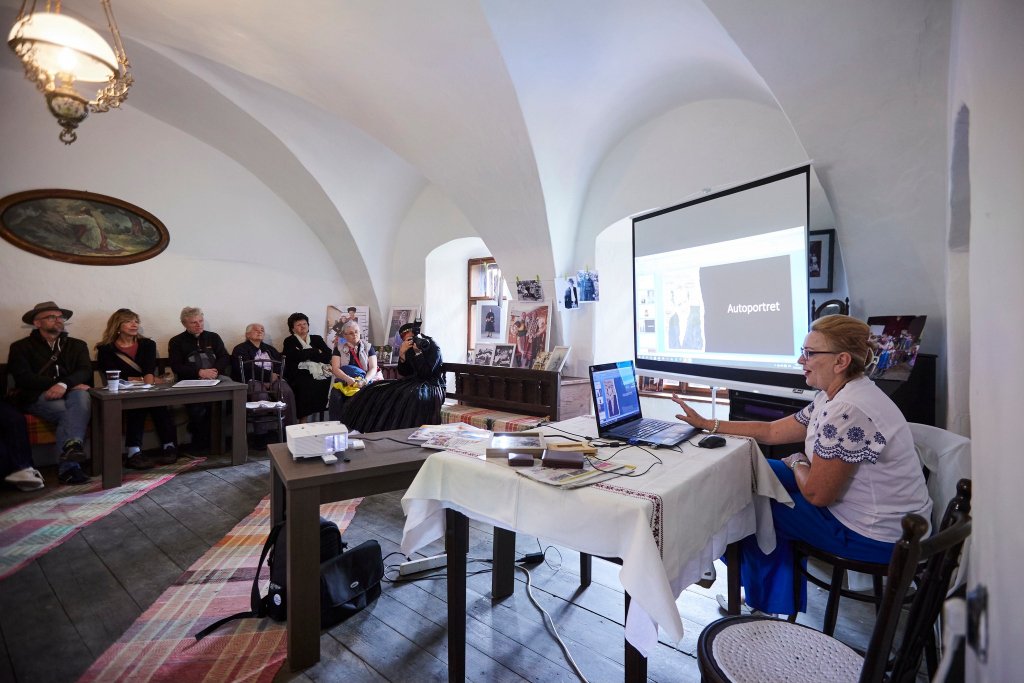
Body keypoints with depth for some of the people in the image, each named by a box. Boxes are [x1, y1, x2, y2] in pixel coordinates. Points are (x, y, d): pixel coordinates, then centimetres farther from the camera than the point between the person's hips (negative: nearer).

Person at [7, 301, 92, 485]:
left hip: (70, 394, 1)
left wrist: (64, 384, -19)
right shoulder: (21, 347, 14)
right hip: (38, 397, -1)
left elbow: (85, 371, 2)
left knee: (81, 395, -35)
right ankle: (70, 464, -37)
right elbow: (23, 378, -2)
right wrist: (54, 384, -14)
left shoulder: (77, 345, 20)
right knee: (67, 412, -32)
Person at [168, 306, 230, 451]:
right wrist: (200, 373, -13)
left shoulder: (213, 337, 22)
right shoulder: (176, 342, 15)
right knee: (197, 409, -34)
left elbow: (225, 358, 10)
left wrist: (214, 371, -10)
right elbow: (176, 367, 3)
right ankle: (201, 443, -10)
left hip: (216, 378, 2)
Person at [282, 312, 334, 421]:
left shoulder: (317, 338, 23)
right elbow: (298, 356, -6)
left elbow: (328, 356, 7)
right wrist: (316, 352, 6)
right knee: (305, 384, -33)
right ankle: (303, 423, -21)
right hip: (300, 374, -2)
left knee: (326, 381, -28)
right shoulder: (289, 341, 15)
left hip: (319, 373, 2)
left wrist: (307, 354, -2)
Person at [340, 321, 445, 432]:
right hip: (414, 383, 7)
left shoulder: (433, 347, -8)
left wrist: (418, 352, -20)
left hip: (432, 386, -7)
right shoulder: (410, 348, 9)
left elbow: (426, 373, -20)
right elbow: (402, 375, 4)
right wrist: (402, 354, -9)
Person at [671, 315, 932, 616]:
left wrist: (797, 463, -3)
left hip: (878, 535, -9)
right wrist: (707, 424, 5)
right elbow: (772, 431, 6)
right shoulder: (834, 397, 1)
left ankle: (767, 602, 33)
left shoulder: (846, 411, -31)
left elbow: (816, 494, -26)